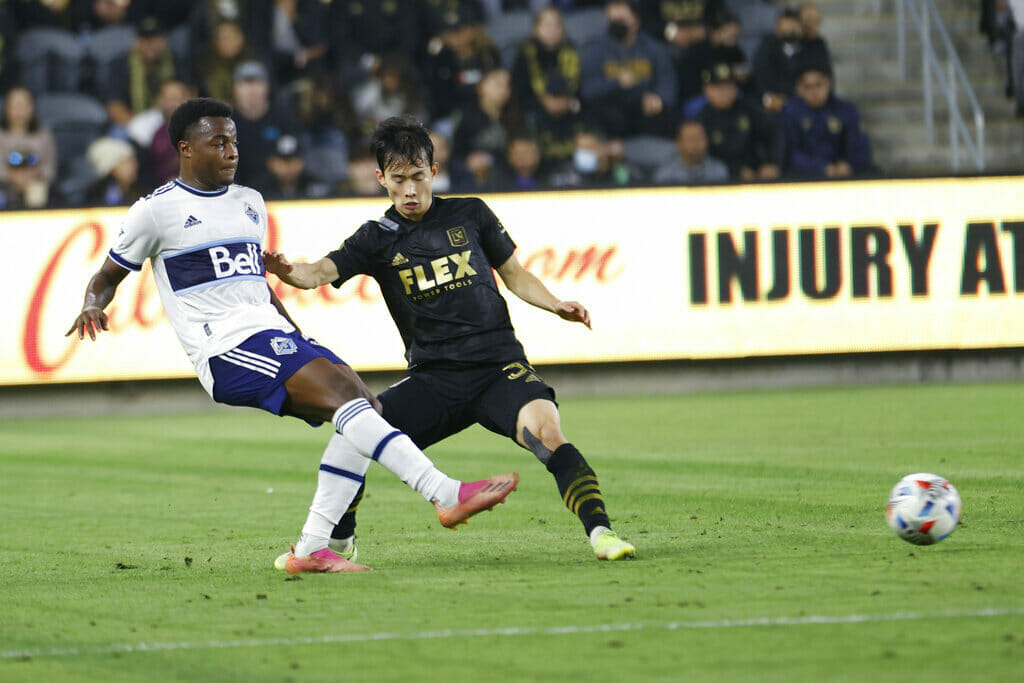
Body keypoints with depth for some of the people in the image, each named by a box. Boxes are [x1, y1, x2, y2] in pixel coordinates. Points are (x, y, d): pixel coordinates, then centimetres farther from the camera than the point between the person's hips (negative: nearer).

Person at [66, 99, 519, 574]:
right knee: (343, 391, -24)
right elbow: (107, 276, 10)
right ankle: (447, 494, -34)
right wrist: (94, 307, -12)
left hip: (274, 336, 8)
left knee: (361, 406, -9)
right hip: (226, 347, -8)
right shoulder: (156, 211, 2)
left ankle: (311, 549, -7)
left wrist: (297, 336, 23)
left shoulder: (250, 204, 22)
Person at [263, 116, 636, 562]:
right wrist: (284, 271, -31)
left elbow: (514, 275, 16)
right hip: (432, 380, 2)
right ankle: (337, 538, 15)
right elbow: (320, 273, -9)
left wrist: (555, 304, -2)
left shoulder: (469, 215, 7)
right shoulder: (377, 239, 5)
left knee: (546, 429, -30)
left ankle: (599, 531, -29)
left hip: (499, 365, -2)